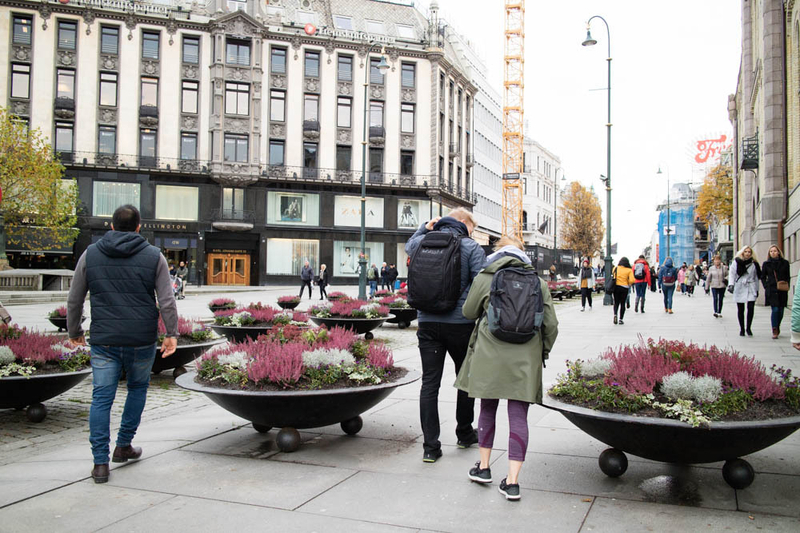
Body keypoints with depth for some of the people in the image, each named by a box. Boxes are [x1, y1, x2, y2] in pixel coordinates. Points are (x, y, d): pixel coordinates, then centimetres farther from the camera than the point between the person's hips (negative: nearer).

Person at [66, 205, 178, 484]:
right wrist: (172, 334, -1)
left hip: (103, 341, 1)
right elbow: (167, 300, -6)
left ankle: (100, 462, 2)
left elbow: (74, 300, 8)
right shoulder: (153, 256, 1)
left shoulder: (90, 255, 5)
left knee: (101, 398, 4)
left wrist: (74, 331, 20)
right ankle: (124, 446, 25)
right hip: (142, 340, 0)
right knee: (138, 388, 20)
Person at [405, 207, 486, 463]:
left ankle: (430, 446, 4)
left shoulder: (424, 243, 7)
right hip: (461, 324, -3)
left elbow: (409, 246, 31)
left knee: (430, 382, 3)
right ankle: (465, 434, 31)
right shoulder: (471, 247, -5)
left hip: (428, 323, 3)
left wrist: (425, 227, 28)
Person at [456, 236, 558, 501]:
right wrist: (542, 352, 19)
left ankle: (483, 467, 28)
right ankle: (512, 482, 2)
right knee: (518, 415, 2)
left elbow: (469, 312, 12)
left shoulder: (484, 278, 1)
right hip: (525, 358, 1)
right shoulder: (538, 283, 6)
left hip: (489, 355, 0)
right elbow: (551, 325, 5)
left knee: (488, 409, 17)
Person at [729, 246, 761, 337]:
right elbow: (731, 274, 1)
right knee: (740, 310, 4)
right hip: (739, 288, -1)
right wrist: (731, 284, -12)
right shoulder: (736, 262, 3)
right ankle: (742, 329, 15)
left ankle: (748, 327, 4)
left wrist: (757, 289, 15)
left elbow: (756, 277, 15)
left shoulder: (754, 263, 8)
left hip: (750, 288, 1)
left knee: (751, 308, -12)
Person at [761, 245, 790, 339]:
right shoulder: (766, 264, 5)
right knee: (775, 309, -11)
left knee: (781, 310, 6)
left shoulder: (785, 263, 7)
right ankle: (774, 331, -9)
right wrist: (766, 286, 1)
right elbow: (763, 277, 12)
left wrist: (787, 286, -2)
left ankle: (777, 327, 27)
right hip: (771, 290, -2)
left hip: (782, 290, 2)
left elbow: (787, 276, 11)